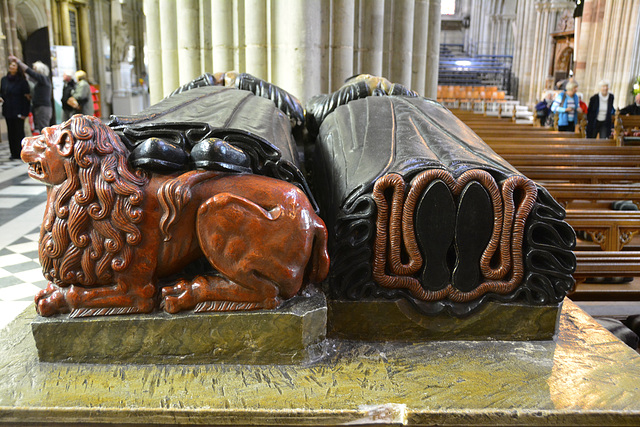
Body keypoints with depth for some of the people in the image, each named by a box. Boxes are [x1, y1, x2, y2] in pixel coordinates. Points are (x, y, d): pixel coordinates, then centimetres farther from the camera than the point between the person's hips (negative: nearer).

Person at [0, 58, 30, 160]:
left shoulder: (21, 81, -7)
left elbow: (26, 97, -8)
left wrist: (24, 112, -13)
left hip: (18, 112, -6)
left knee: (19, 132, -2)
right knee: (11, 132, 8)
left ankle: (20, 154, 5)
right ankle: (14, 153, 13)